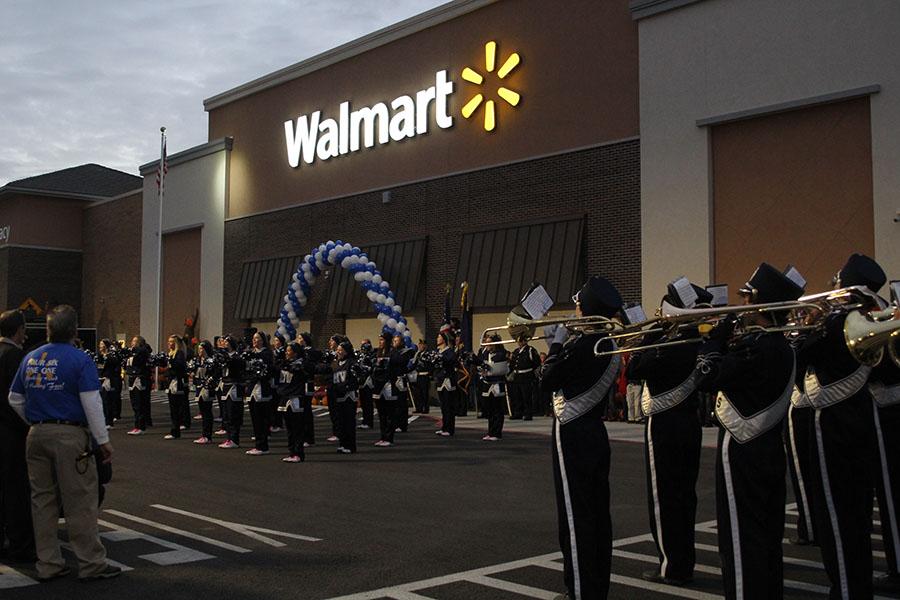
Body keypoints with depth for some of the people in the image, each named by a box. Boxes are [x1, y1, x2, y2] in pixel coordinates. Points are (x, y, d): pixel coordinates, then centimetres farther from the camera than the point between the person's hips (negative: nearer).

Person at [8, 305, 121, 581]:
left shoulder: (30, 358, 9)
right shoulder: (79, 359, -10)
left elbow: (14, 399, 16)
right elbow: (92, 403, -14)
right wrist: (103, 440, -10)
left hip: (36, 435, 6)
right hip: (70, 435, -6)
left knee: (43, 499, 12)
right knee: (80, 502, 0)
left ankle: (48, 564, 19)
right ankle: (92, 564, 6)